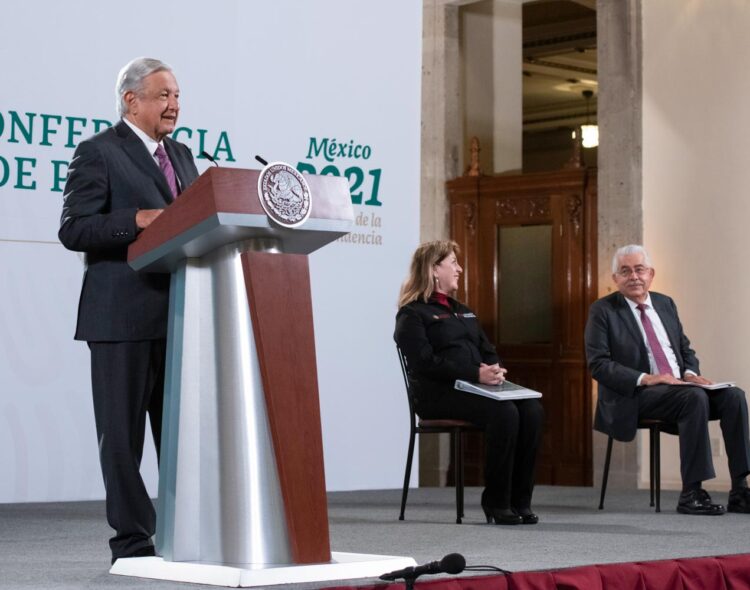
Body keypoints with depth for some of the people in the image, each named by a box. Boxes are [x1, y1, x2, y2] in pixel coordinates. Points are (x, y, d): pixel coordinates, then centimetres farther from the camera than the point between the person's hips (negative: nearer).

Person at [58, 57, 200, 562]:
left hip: (179, 314, 7)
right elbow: (74, 229, -12)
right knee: (123, 435, 0)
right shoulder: (98, 153, -3)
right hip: (123, 316, -7)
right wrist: (139, 220, -22)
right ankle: (133, 542, 7)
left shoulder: (182, 155, 18)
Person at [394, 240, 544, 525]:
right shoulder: (412, 314, 0)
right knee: (504, 413, -32)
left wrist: (495, 370, -4)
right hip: (439, 394, -7)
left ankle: (520, 500, -17)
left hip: (476, 387, 7)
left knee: (532, 411, -20)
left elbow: (488, 351, 21)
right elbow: (426, 362, -13)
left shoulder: (462, 311, 26)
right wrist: (476, 374, -21)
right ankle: (496, 502, -20)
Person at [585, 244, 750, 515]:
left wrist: (690, 373, -1)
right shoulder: (603, 311, 0)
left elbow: (685, 349, 23)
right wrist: (645, 379, -20)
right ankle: (691, 494, -30)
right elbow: (598, 364, -9)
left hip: (679, 387, 6)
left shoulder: (665, 304, 18)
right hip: (636, 397, -6)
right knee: (695, 398, -33)